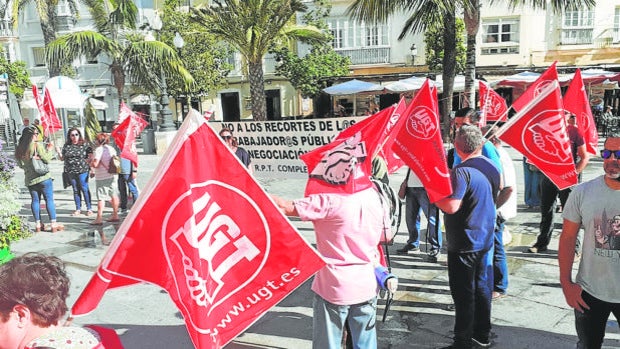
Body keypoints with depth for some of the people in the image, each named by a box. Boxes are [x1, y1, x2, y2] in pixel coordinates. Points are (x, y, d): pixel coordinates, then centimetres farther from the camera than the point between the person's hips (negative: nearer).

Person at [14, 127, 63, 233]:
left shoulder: (19, 148, 7)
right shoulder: (37, 145, -12)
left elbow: (20, 165, 12)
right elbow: (47, 159, -12)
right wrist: (49, 149, 1)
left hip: (29, 179, 6)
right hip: (43, 177, -6)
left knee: (35, 200, 12)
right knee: (49, 200, -1)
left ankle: (38, 224, 15)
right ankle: (54, 224, -1)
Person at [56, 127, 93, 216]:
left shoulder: (84, 144, 0)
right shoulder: (66, 146, 9)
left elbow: (91, 155, -1)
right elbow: (62, 158, 13)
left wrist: (86, 161, -16)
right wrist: (59, 152, -5)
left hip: (82, 170, -4)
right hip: (71, 171, 4)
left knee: (84, 189, -3)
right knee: (75, 190, 11)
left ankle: (89, 208, 6)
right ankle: (78, 209, 19)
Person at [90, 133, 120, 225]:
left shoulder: (99, 149, -13)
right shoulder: (112, 149, 8)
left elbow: (95, 164, -20)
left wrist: (91, 162, 0)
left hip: (102, 177, -7)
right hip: (113, 176, 7)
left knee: (101, 197, -4)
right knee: (114, 195, 13)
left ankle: (99, 218, -5)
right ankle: (115, 215, 19)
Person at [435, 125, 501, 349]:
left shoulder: (461, 171, -23)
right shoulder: (492, 167, 4)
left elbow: (451, 206, -29)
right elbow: (499, 189, 20)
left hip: (464, 244, -8)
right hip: (486, 238, 8)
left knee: (464, 295, 2)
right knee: (482, 288, 19)